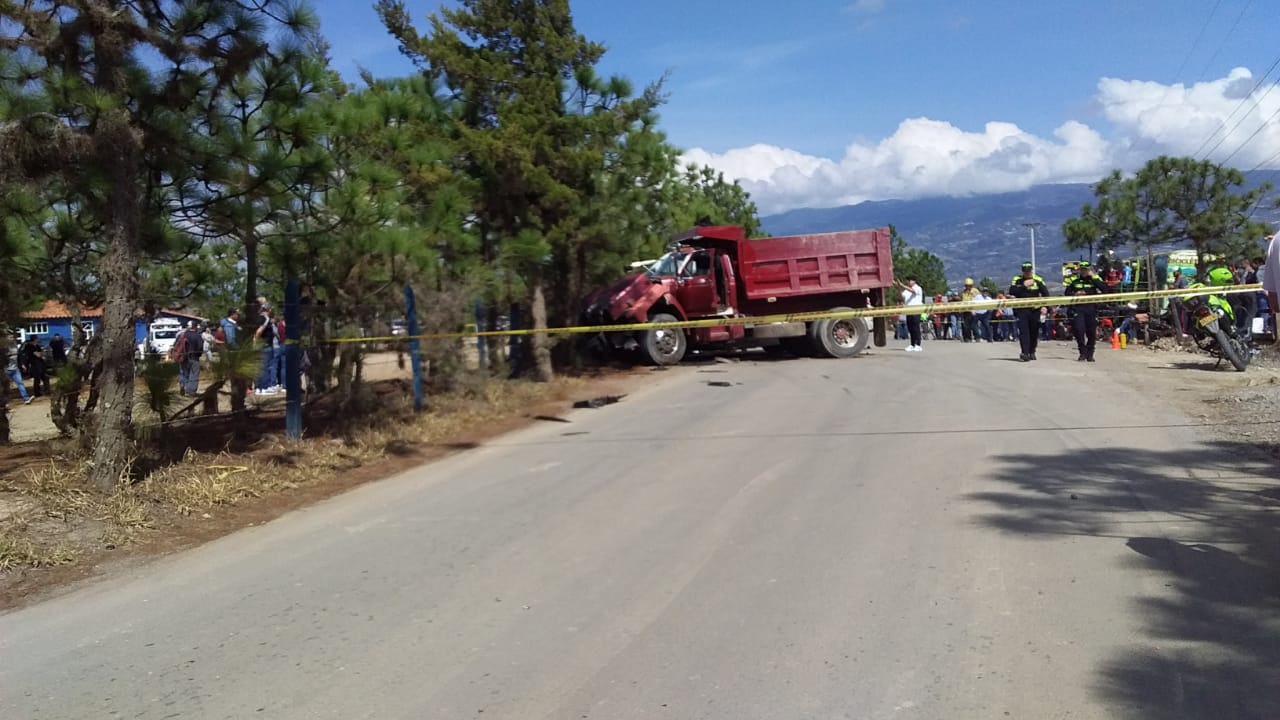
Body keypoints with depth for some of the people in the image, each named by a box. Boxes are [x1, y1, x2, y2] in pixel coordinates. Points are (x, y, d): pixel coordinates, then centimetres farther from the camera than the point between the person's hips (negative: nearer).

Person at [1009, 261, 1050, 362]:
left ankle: (1032, 352, 23)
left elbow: (1045, 294, 1)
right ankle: (1025, 353, -17)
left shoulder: (1038, 280, 2)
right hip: (1021, 310, -2)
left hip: (1035, 310, 2)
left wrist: (1045, 307, -12)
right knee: (1023, 331, -11)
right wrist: (1023, 285, -20)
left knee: (1034, 332, 8)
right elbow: (1011, 292, -13)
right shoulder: (1017, 280, 0)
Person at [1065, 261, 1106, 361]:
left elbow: (1104, 288, -11)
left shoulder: (1095, 278, 6)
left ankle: (1090, 354, 17)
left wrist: (1092, 277, -13)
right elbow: (1066, 293, 11)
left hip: (1091, 308, 0)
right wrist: (1075, 294, -9)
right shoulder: (1073, 279, 8)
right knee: (1079, 330, -12)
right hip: (1078, 308, 0)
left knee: (1092, 332, 4)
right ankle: (1083, 353, 0)